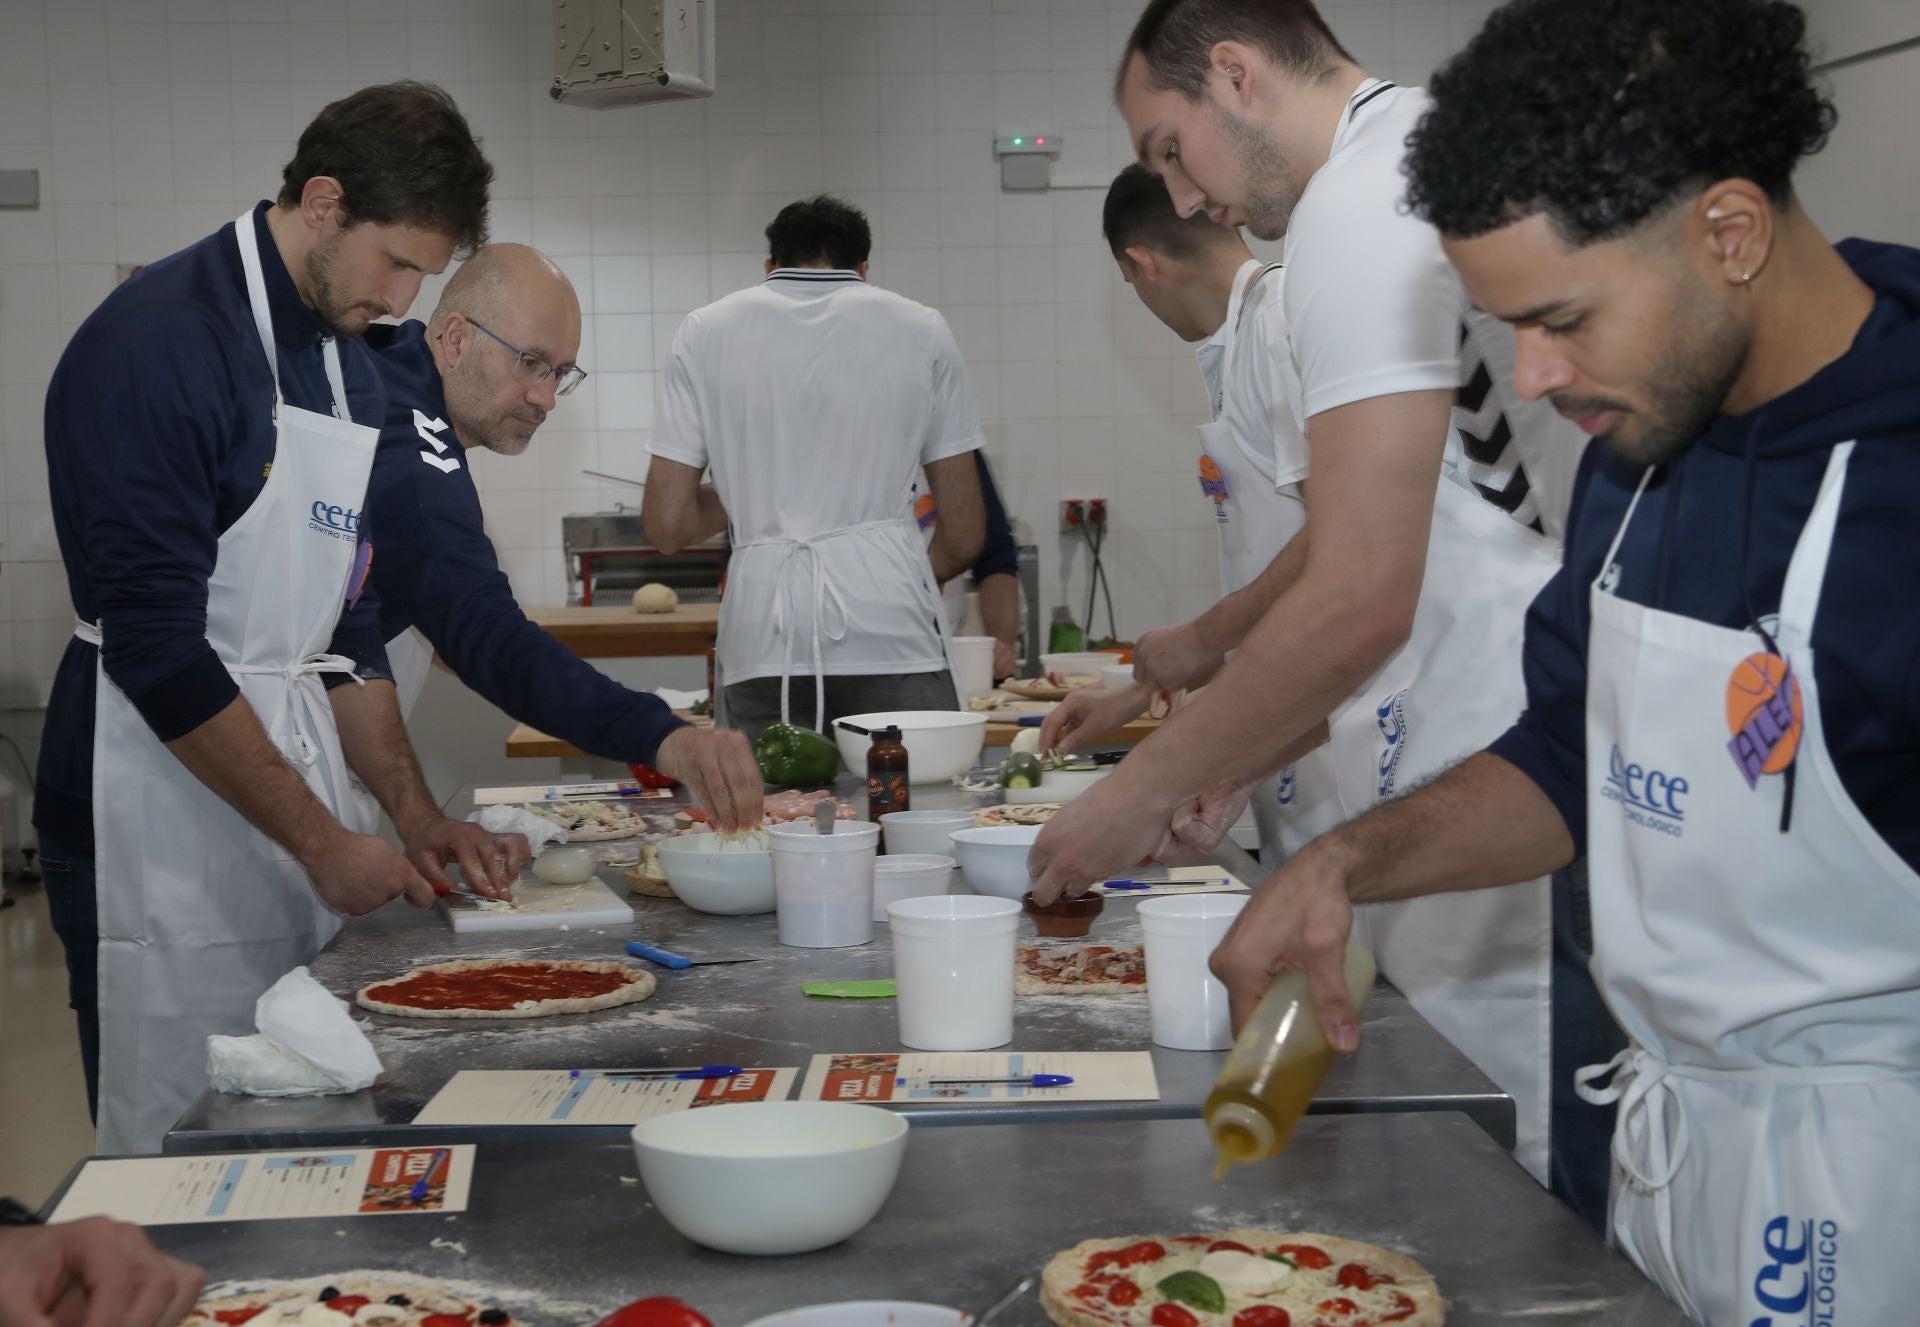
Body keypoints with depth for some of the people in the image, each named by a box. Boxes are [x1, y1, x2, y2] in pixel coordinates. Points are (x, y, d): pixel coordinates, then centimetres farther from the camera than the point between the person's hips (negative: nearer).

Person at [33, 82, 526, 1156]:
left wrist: (417, 817, 7)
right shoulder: (156, 343, -15)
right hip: (163, 795, -8)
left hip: (301, 760, 8)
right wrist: (324, 841, -16)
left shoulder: (354, 370, 12)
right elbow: (156, 644, -19)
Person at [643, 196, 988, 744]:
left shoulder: (705, 332, 13)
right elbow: (964, 536, 13)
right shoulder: (920, 329, 13)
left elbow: (666, 524, 8)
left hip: (763, 642, 1)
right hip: (890, 636, -1)